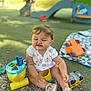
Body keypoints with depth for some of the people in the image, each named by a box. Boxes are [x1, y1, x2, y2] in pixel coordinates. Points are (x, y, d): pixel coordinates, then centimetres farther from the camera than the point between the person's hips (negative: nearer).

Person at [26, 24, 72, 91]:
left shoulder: (52, 51, -24)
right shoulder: (30, 50, -25)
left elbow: (60, 62, -19)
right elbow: (30, 64, -18)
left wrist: (64, 73, -35)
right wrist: (36, 76, -27)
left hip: (50, 68, 0)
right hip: (37, 71, 1)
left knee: (57, 70, -22)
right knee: (31, 76, -20)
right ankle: (48, 86, -26)